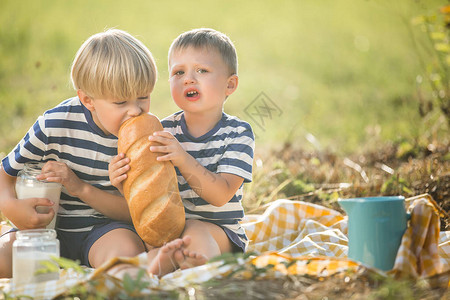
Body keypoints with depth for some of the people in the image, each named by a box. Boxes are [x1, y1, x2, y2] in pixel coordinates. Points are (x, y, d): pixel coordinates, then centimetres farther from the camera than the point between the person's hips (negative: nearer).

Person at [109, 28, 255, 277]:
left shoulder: (238, 133, -6)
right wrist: (125, 182, -24)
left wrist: (183, 159, -32)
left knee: (196, 231, -33)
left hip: (217, 227, -2)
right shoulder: (164, 131, 2)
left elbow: (221, 195, -18)